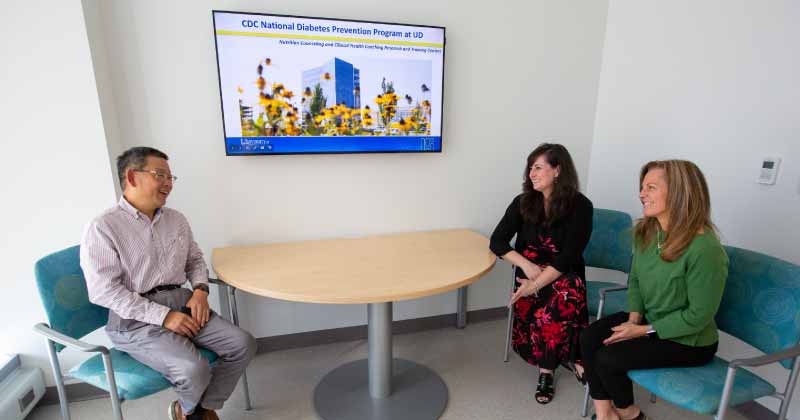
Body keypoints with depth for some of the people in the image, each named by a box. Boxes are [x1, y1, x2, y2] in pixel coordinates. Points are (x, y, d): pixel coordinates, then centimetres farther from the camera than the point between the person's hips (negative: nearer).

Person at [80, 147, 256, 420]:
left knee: (242, 344, -12)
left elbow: (195, 259, 20)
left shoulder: (176, 219, 12)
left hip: (183, 304, 6)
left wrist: (200, 290, -2)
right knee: (194, 369, -26)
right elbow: (104, 291, -14)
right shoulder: (103, 228, -8)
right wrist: (164, 315, -19)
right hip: (136, 319, -6)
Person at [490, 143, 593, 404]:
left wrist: (534, 285, -22)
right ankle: (565, 356, -3)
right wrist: (526, 265, -16)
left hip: (564, 275, -1)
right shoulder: (523, 202, 2)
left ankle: (547, 369, -15)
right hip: (530, 272, 1)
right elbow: (497, 242, -1)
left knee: (568, 293, -36)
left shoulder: (580, 206, -7)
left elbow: (568, 257, -13)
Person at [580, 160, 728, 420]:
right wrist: (634, 318, -10)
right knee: (589, 338, -12)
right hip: (648, 320, 7)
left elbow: (699, 316, -22)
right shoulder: (644, 231, -4)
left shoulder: (705, 249, -28)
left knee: (607, 357, -16)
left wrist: (644, 330, -18)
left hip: (689, 340, -7)